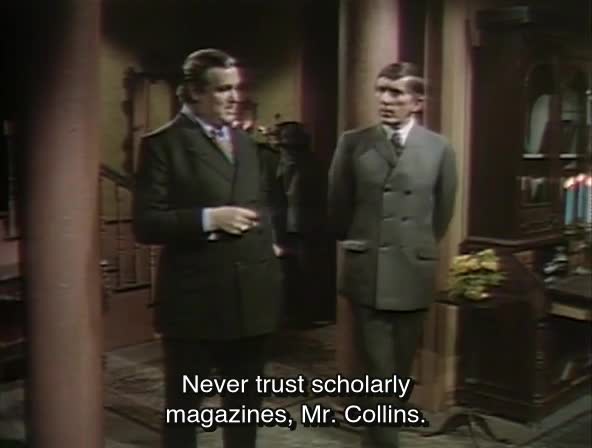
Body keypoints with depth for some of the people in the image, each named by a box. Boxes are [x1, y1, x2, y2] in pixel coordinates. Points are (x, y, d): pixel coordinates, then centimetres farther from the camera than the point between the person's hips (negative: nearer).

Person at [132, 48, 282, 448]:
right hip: (195, 299, -6)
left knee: (246, 404, 19)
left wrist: (269, 247, 8)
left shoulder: (244, 142, 13)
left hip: (252, 295, 6)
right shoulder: (164, 144, -8)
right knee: (184, 405, 11)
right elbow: (146, 223, -13)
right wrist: (208, 219, -21)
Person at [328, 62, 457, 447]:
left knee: (399, 374, 13)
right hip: (366, 273, -1)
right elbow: (337, 207, 8)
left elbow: (442, 215, 10)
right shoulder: (353, 143, 0)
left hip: (413, 273, 1)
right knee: (379, 374, 0)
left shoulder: (440, 149, 1)